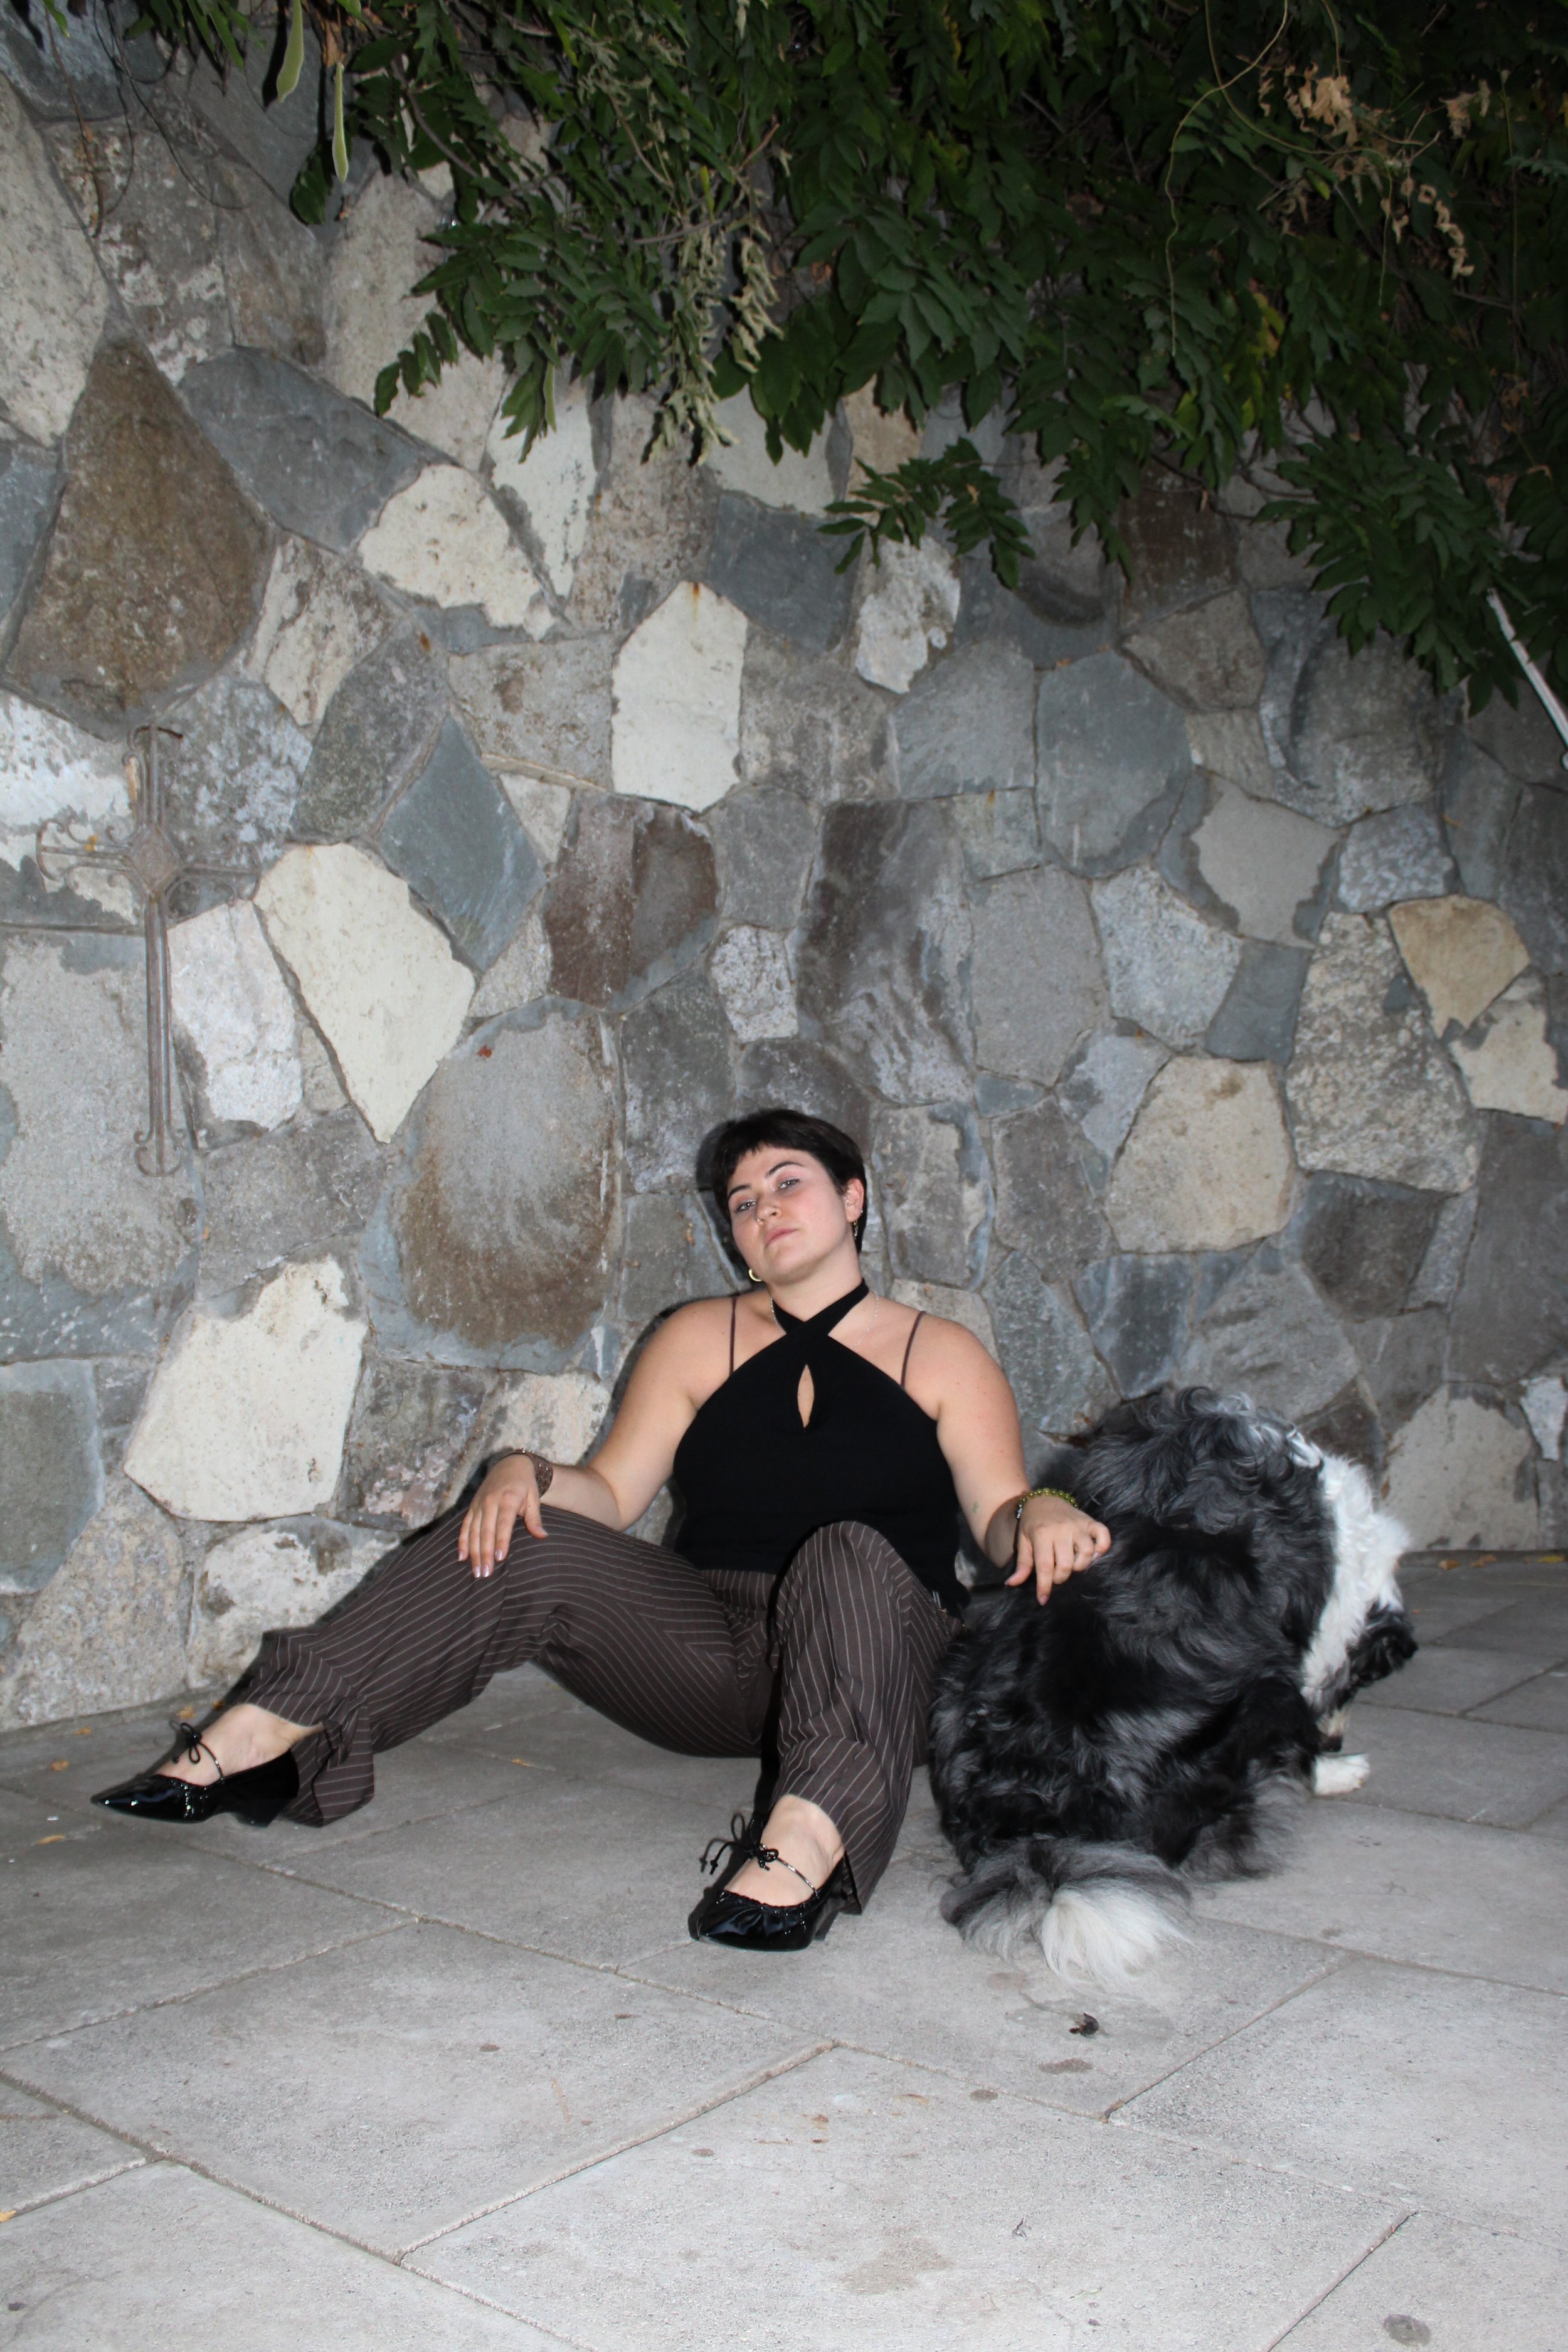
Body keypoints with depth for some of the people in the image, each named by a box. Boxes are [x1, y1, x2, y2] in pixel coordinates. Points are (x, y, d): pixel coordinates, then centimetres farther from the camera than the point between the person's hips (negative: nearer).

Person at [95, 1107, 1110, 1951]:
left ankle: (808, 1838, -61)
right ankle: (255, 1738, -25)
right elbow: (612, 1492, 8)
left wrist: (1041, 1515, -23)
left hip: (878, 1654, -2)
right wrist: (526, 1476, -13)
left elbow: (998, 1512, 0)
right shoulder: (702, 1339, 14)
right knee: (522, 1546, -19)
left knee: (850, 1556, -36)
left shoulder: (941, 1354, 8)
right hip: (712, 1652, 3)